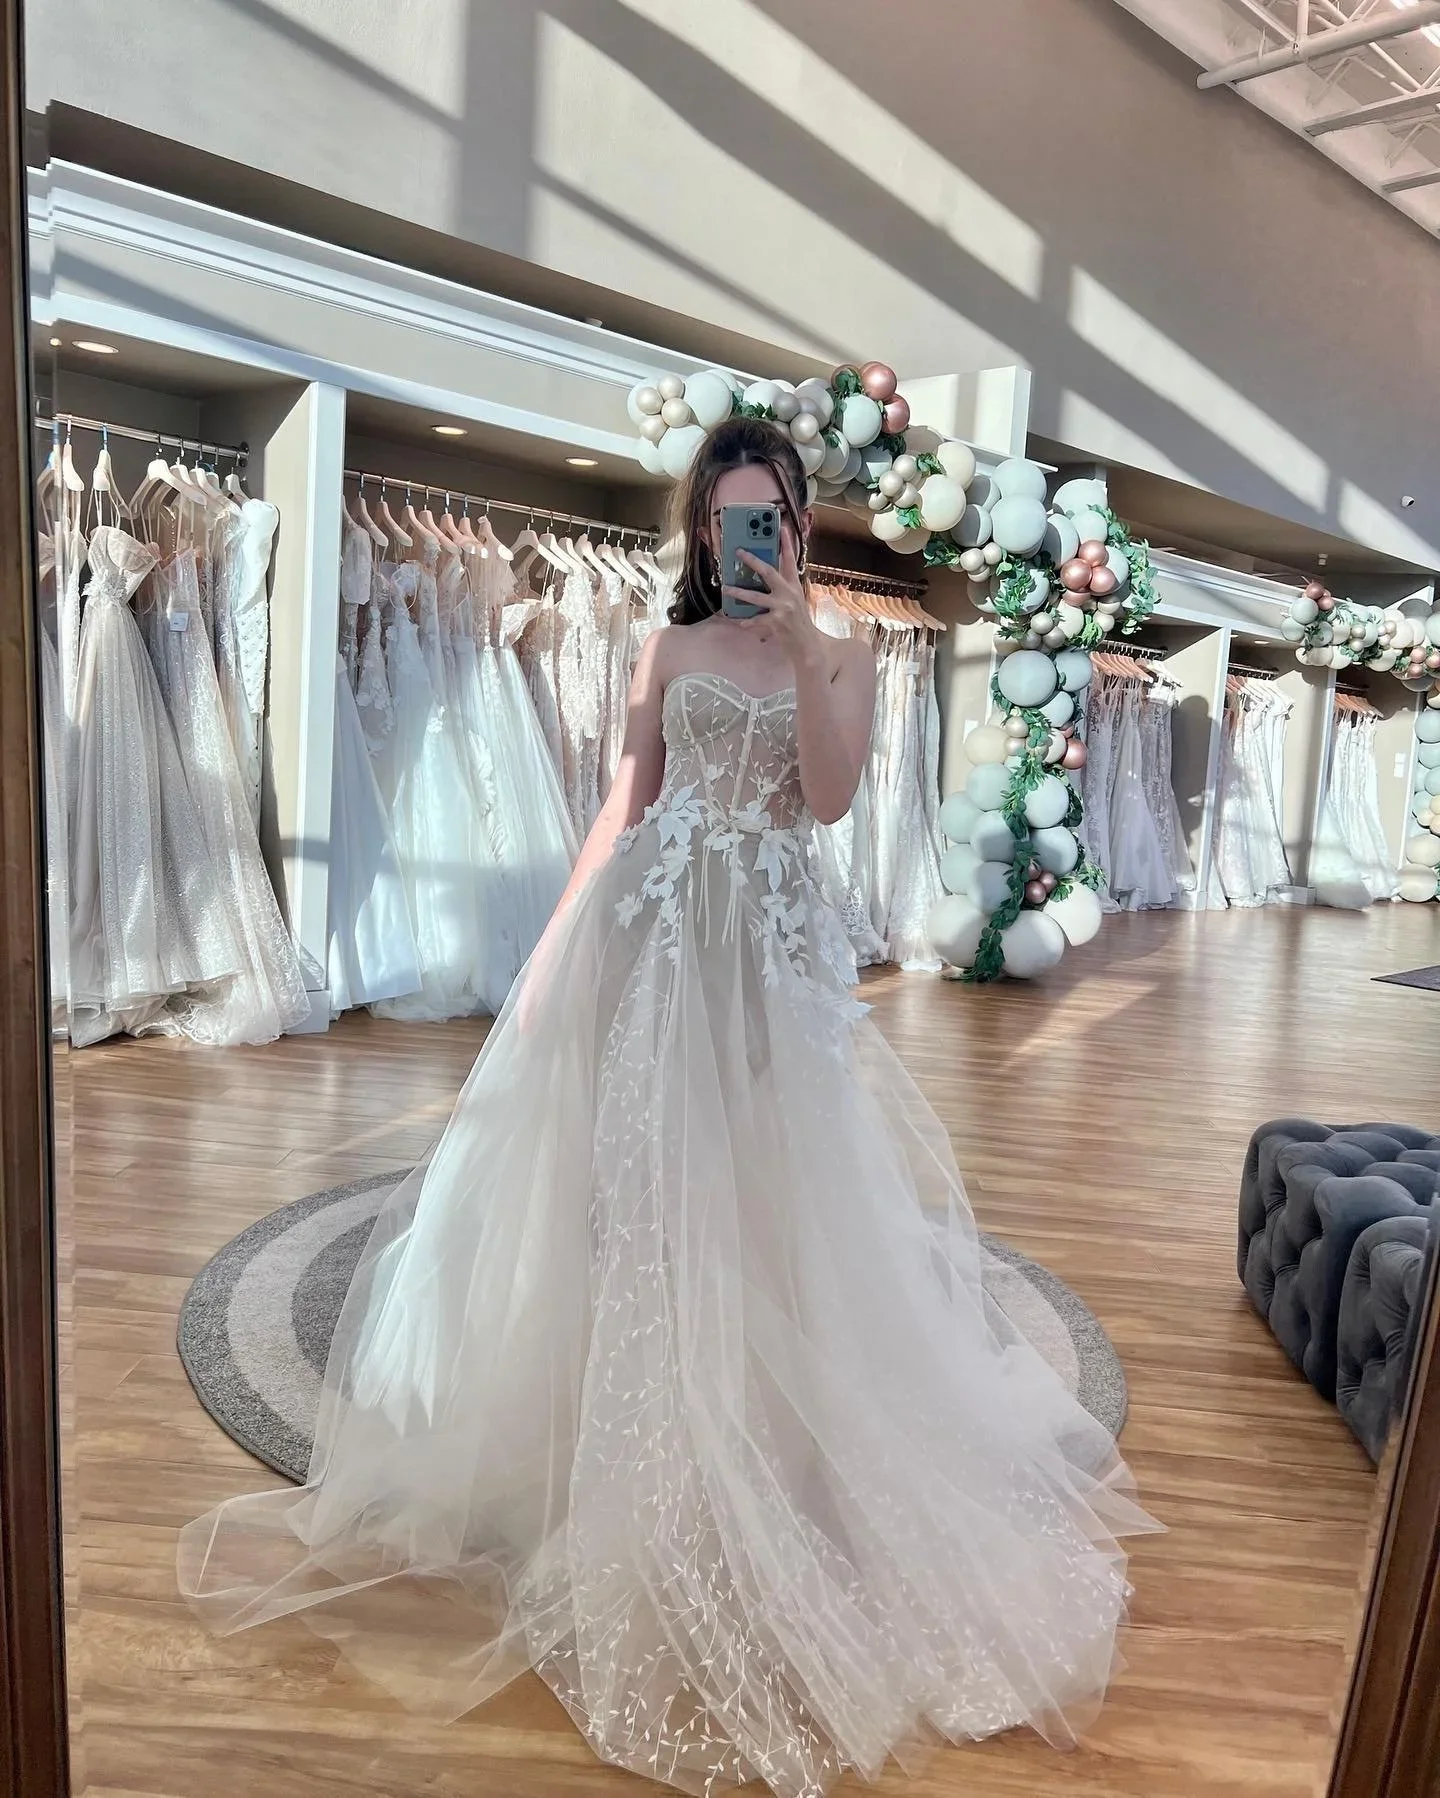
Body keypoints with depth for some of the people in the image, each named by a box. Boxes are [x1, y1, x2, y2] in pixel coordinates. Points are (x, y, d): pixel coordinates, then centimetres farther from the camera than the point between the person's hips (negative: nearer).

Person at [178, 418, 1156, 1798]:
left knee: (771, 1202, 2)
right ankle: (621, 1464, 25)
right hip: (649, 930, 1)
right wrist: (554, 947, 1)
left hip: (770, 942, -1)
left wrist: (800, 639, -14)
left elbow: (830, 795, -9)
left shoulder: (842, 660, 8)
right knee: (628, 1192, 5)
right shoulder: (670, 649, 10)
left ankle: (764, 1465, 22)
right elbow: (623, 810, 8)